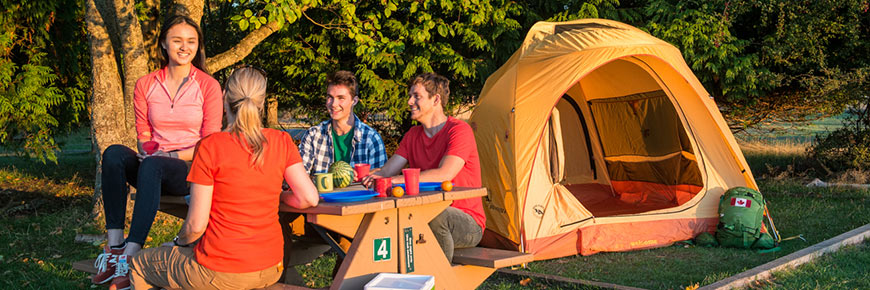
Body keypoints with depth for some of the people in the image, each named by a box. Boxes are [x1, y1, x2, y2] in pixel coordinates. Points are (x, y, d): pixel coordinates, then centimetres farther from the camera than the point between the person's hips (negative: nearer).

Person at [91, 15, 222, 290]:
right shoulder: (146, 85, 10)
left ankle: (130, 257, -42)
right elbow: (143, 135, 12)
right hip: (153, 168, 4)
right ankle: (114, 245, -32)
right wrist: (146, 152, -11)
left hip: (191, 168, -3)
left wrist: (173, 155, -16)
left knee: (151, 166, -36)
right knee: (114, 153, -28)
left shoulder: (208, 86, 1)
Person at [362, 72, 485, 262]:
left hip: (468, 225, -6)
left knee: (434, 214, -37)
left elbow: (444, 174, -26)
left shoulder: (459, 130, -12)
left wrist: (397, 180, -29)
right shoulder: (413, 135, 12)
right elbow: (386, 172, 5)